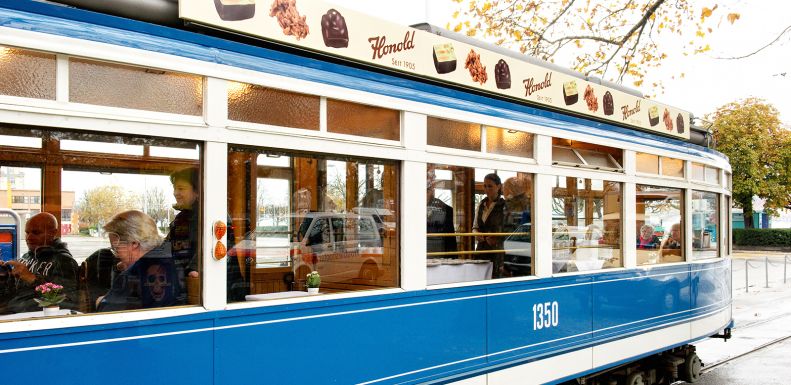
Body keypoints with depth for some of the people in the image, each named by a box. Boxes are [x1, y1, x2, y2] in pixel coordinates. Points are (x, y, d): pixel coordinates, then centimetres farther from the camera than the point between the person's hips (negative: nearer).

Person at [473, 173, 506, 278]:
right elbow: (475, 226, 19)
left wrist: (497, 238, -25)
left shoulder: (504, 205, -5)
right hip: (482, 248, 5)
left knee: (495, 276, -7)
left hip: (497, 250, -5)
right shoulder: (481, 205, 13)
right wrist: (476, 234, -2)